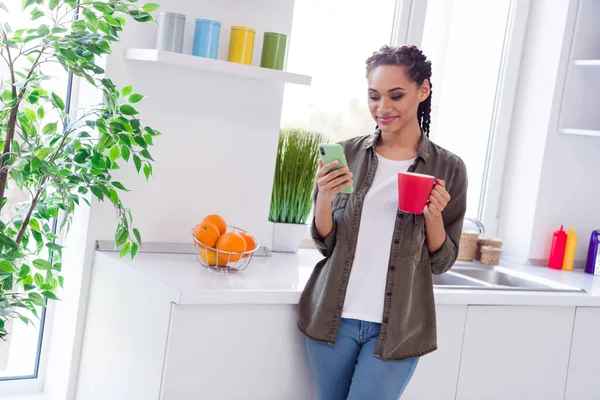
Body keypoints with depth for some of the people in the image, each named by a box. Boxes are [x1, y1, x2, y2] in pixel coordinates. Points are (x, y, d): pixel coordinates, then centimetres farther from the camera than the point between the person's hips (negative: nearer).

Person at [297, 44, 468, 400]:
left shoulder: (448, 168, -3)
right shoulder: (347, 154, 0)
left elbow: (442, 261, 2)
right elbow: (325, 244, 4)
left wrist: (434, 216, -16)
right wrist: (325, 198, -14)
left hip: (397, 328, -2)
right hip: (334, 317, 2)